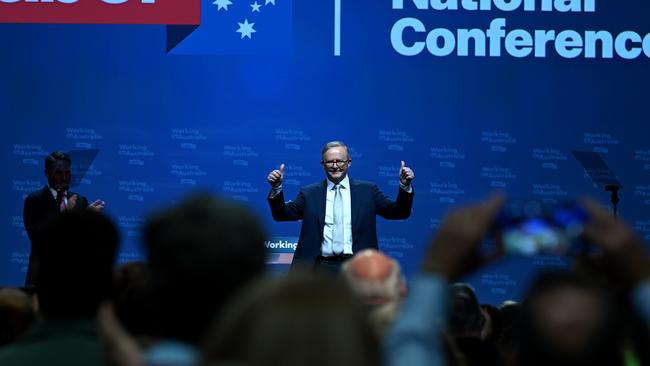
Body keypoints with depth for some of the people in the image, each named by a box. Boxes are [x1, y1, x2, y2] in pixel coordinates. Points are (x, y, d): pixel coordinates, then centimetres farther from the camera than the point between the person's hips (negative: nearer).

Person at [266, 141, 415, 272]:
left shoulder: (367, 190, 10)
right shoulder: (310, 193, 11)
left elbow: (398, 212, 6)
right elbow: (282, 214, 8)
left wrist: (405, 186, -10)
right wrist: (277, 188, -8)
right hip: (321, 267, 1)